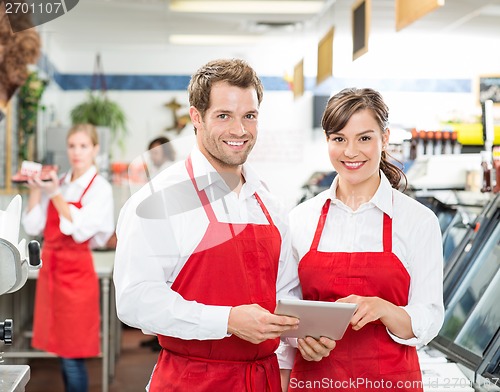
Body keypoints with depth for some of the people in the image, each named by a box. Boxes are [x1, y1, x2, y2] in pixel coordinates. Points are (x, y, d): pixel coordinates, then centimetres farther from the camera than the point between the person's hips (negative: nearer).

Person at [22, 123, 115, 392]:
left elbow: (80, 230, -18)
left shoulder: (100, 188, -6)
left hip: (76, 271, -5)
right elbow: (33, 227, 5)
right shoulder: (57, 183, 8)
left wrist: (54, 193, -17)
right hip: (50, 268, 6)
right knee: (61, 350, 13)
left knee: (72, 356, -1)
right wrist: (35, 189, -6)